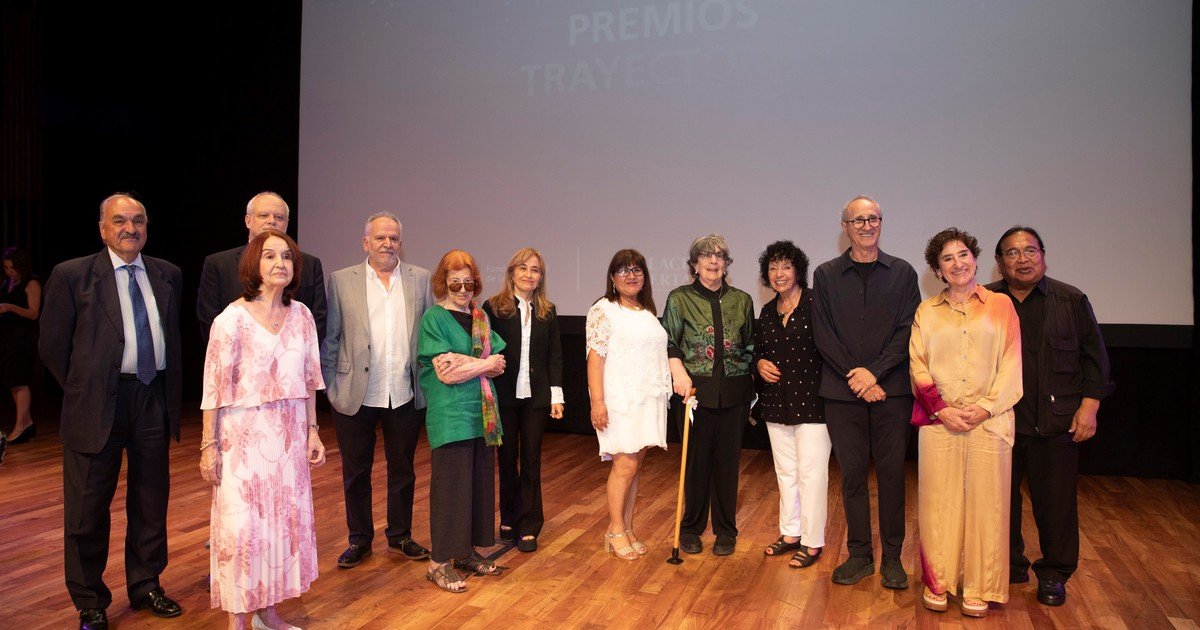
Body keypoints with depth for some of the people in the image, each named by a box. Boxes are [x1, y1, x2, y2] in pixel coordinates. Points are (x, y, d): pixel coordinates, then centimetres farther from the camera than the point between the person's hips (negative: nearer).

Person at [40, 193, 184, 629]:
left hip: (154, 399, 4)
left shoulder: (167, 275, 8)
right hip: (98, 404, -3)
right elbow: (52, 345, -1)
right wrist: (83, 391, 1)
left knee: (151, 503, 14)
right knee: (88, 510, 6)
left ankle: (146, 586, 32)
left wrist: (171, 391, 11)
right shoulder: (72, 275, -4)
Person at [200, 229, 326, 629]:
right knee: (240, 525, 1)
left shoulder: (301, 315, 4)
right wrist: (210, 445, -8)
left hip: (289, 434, 5)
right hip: (244, 434, -4)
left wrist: (312, 430, 8)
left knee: (285, 520, 9)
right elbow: (214, 386, -8)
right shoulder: (232, 319, -9)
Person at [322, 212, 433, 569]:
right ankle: (359, 540, 28)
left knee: (403, 469, 14)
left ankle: (400, 537, 30)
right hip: (355, 396, -1)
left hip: (405, 395, 1)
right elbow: (330, 338, 2)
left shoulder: (421, 280, 3)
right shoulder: (342, 281, 1)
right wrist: (330, 386, -1)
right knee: (356, 471, 11)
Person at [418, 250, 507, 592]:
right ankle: (440, 562, 8)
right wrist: (484, 363, -6)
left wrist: (464, 363, -11)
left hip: (482, 413, 6)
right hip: (450, 415, -6)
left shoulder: (481, 317, 12)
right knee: (451, 485, -3)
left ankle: (467, 551, 24)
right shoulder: (434, 317, -5)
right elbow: (444, 373, -13)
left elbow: (498, 365, 5)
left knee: (479, 482, 10)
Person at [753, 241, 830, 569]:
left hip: (812, 400, -6)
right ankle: (790, 533, 29)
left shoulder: (816, 303, -9)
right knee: (785, 471, 15)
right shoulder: (767, 311, 11)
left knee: (811, 472, -1)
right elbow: (758, 351, 22)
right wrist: (760, 364, 1)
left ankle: (812, 542, 12)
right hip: (777, 403, 7)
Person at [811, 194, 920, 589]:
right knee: (852, 473, 6)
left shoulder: (902, 273, 7)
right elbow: (823, 335, 0)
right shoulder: (826, 275, 7)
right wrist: (856, 378, -9)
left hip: (891, 390, 0)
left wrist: (875, 372, -13)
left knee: (892, 472, 4)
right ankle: (859, 554, 17)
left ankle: (892, 556, 17)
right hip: (842, 392, 0)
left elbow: (908, 331, -1)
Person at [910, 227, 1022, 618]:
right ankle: (938, 582, 15)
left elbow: (1011, 364, 2)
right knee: (938, 500, 3)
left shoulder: (1000, 305, 7)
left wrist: (986, 407, -9)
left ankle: (979, 588, 13)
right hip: (939, 420, 1)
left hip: (989, 421, -1)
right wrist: (942, 409, -8)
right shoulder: (926, 311, 10)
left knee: (984, 501, 2)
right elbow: (917, 364, 5)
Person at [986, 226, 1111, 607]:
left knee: (1056, 500, 5)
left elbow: (1094, 356, 7)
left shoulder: (1072, 301, 5)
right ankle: (1009, 567, 26)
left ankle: (1054, 574, 22)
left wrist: (1089, 405, -1)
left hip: (1056, 423, 0)